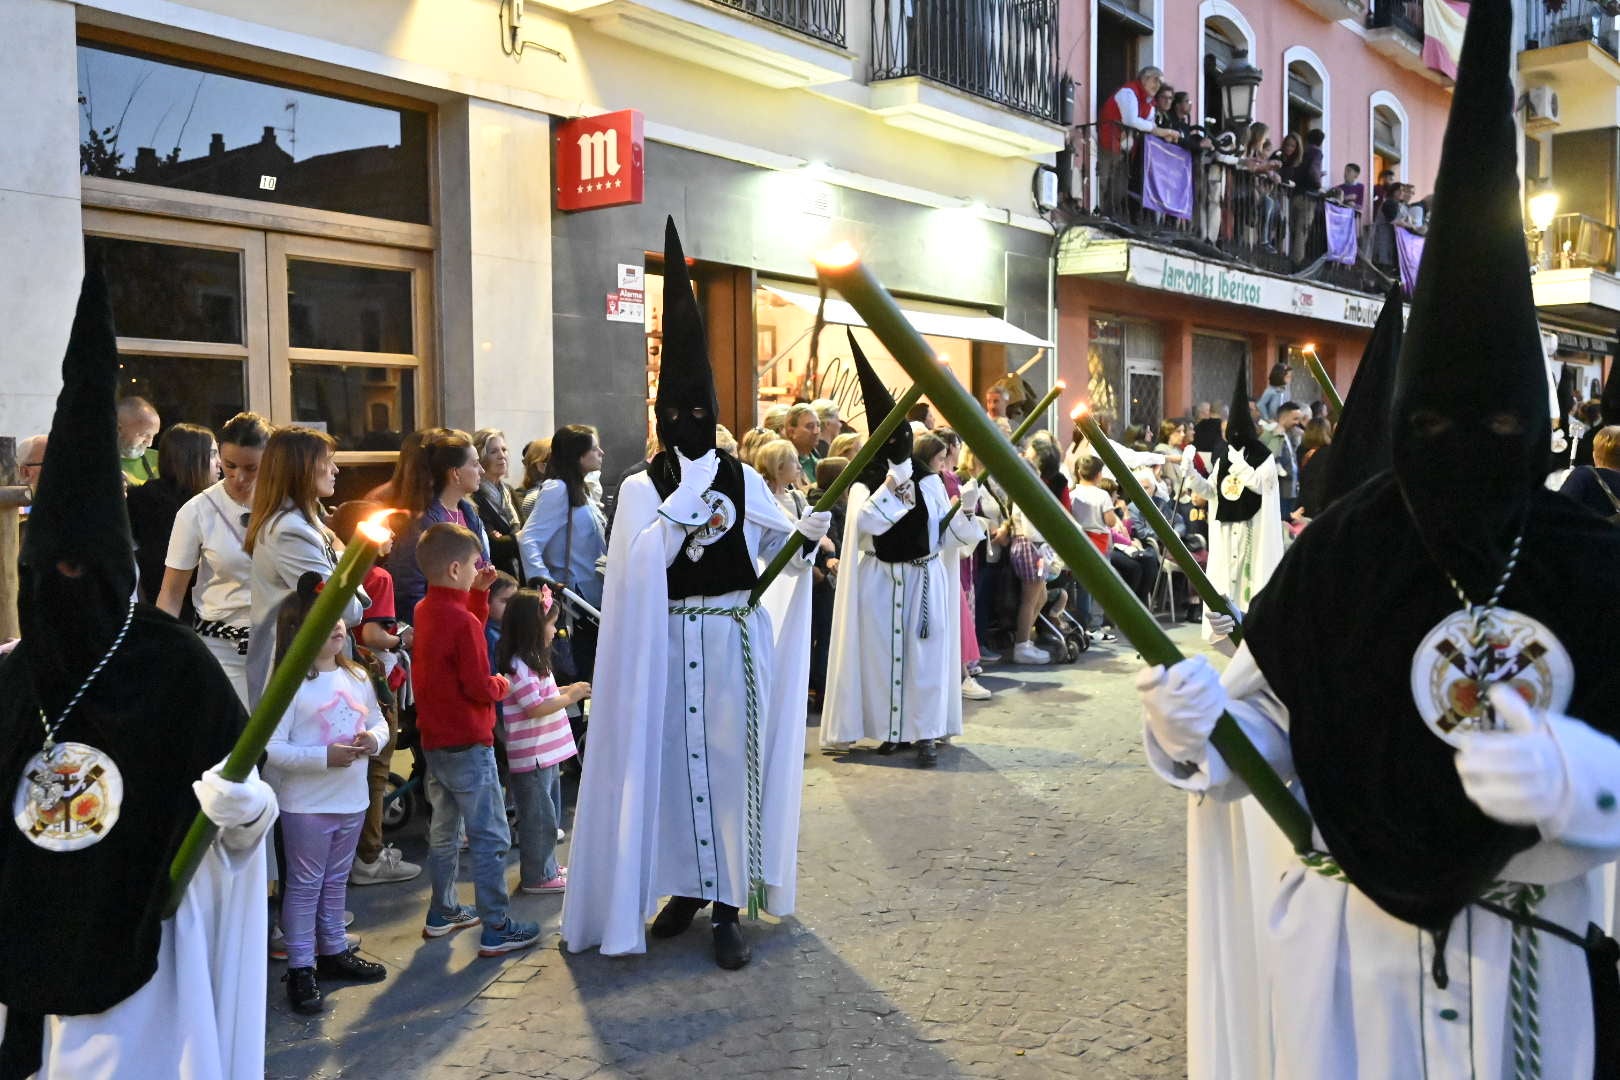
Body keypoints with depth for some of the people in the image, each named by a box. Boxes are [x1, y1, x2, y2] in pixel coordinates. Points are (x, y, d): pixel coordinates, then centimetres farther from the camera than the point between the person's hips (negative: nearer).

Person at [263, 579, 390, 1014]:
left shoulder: (357, 677, 5)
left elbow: (379, 722, 14)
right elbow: (271, 748, -20)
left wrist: (374, 739, -9)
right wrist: (326, 757, -27)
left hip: (352, 800, 7)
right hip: (306, 805, -6)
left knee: (336, 881, 20)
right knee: (304, 885, 4)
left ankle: (333, 951, 35)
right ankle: (300, 969, 14)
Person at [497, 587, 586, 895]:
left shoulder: (531, 662, 13)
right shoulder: (518, 667, -20)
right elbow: (535, 708, -23)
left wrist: (568, 690, 7)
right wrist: (570, 696, -16)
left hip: (546, 752, 11)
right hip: (530, 755, -11)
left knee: (549, 813, 20)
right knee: (538, 816, 0)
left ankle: (547, 866, 32)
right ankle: (537, 876, 11)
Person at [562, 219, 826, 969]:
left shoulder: (743, 478, 5)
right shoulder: (642, 488, 0)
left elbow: (777, 549, 10)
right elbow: (640, 562, -16)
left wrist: (804, 536, -11)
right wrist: (689, 494, -17)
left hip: (738, 639, 1)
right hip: (671, 642, -1)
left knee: (733, 761, 1)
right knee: (678, 761, 7)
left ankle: (728, 906, 7)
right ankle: (687, 886, 25)